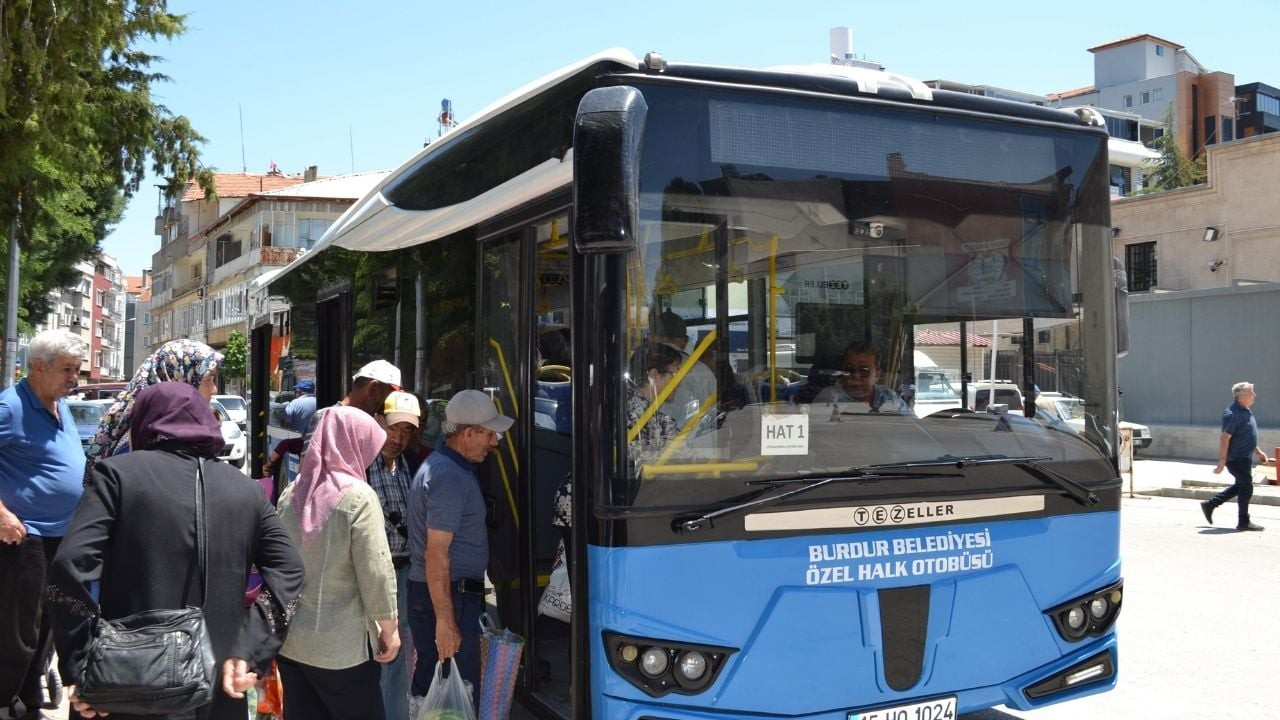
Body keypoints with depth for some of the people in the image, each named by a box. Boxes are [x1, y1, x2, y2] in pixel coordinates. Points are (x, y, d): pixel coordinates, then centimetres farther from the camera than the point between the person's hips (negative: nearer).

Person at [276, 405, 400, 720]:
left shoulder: (291, 492, 5)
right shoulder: (358, 497, -15)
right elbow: (376, 572, -15)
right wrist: (389, 627, -4)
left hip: (289, 638, 6)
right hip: (341, 646, -6)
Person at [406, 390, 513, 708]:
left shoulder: (441, 464, 14)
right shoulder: (450, 478, -19)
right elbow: (436, 554, -23)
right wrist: (445, 619, -24)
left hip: (426, 593, 10)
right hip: (449, 596, -10)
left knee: (428, 685, 16)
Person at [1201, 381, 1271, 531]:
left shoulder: (1247, 411, 10)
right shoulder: (1232, 414, -21)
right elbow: (1224, 438, -23)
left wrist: (1258, 452, 22)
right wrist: (1222, 462, -24)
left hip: (1245, 457, 10)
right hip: (1237, 459, -10)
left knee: (1240, 487, 18)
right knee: (1246, 488, -2)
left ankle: (1210, 504, 24)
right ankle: (1243, 522, 10)